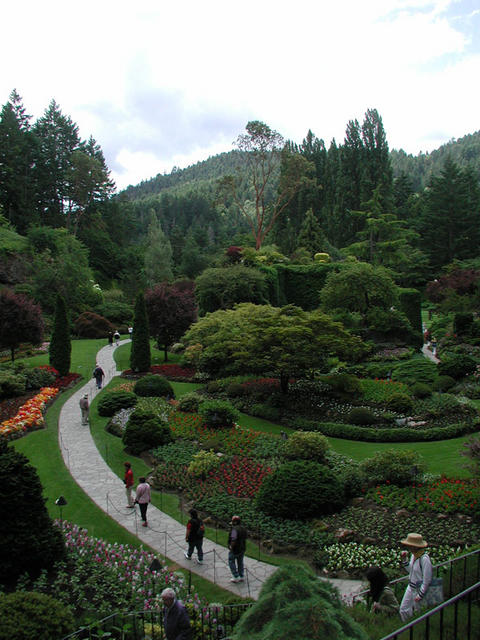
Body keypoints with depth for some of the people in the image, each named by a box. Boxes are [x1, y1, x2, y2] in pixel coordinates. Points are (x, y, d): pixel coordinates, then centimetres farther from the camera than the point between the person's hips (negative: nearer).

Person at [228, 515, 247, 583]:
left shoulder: (234, 529, -23)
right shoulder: (243, 529, 4)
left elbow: (233, 540, -27)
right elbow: (245, 538, 9)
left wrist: (231, 548, -14)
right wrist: (243, 547, 15)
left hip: (235, 549, -8)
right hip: (242, 549, 8)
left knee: (231, 562, 8)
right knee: (240, 562, 18)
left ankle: (236, 577, 7)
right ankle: (241, 577, 23)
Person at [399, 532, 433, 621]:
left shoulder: (424, 559, -27)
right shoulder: (413, 554, -2)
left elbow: (427, 580, -22)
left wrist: (420, 595, -18)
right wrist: (404, 559, -2)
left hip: (419, 589, -8)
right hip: (411, 587, 8)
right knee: (403, 610, 15)